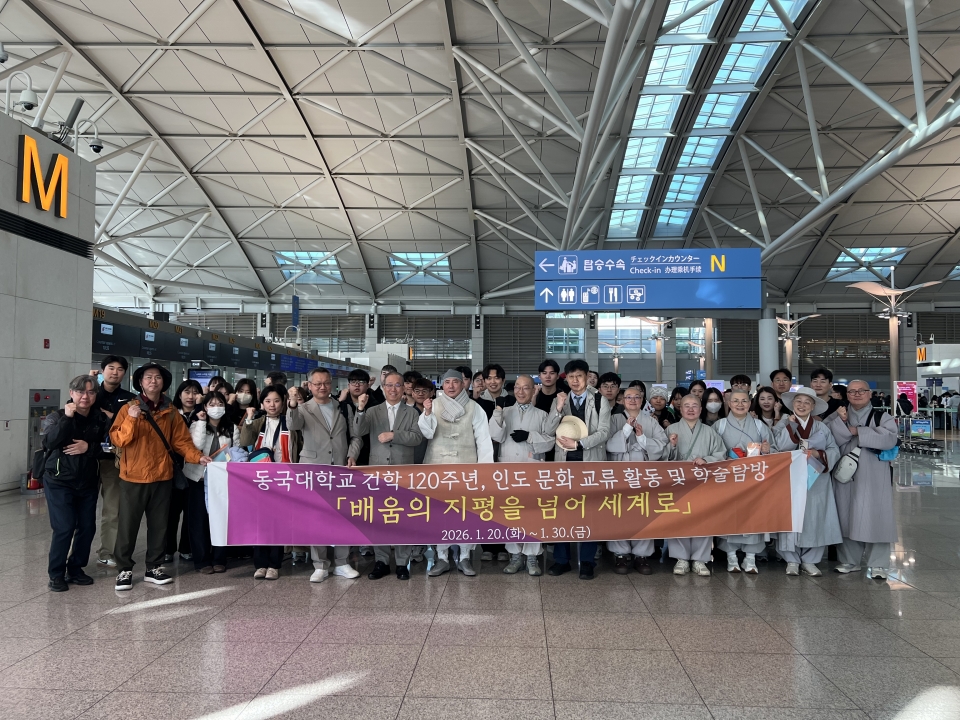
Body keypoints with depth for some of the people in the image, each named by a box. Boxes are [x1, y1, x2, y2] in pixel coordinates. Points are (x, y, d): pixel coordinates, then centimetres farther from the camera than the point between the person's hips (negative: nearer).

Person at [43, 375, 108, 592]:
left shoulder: (101, 419, 3)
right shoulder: (57, 416, -3)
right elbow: (49, 441, -21)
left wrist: (89, 447, -18)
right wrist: (67, 418, -24)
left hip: (88, 482, 3)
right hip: (59, 482, -3)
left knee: (87, 527, 4)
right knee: (64, 528, -9)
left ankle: (76, 568, 22)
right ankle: (56, 574, 6)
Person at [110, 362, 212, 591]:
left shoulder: (171, 412, 6)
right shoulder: (129, 408, -3)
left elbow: (181, 440, 4)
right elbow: (117, 440, -11)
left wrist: (197, 456, -11)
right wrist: (131, 420, -26)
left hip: (162, 477, 3)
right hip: (134, 477, -3)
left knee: (159, 525, 10)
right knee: (128, 525, 4)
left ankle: (154, 568, 22)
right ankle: (125, 570, 16)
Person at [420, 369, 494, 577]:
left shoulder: (474, 408, 4)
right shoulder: (434, 405, 5)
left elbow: (483, 439, 3)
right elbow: (427, 433, -3)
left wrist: (484, 467, -4)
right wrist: (427, 413, -20)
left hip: (466, 467, 0)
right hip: (437, 466, 1)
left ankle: (465, 557, 12)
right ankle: (442, 558, 12)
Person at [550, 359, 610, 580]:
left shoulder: (600, 401, 1)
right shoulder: (560, 401, 9)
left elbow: (604, 432, -8)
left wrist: (578, 443, -18)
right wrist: (558, 408, -15)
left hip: (591, 463, -2)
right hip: (565, 463, 2)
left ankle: (587, 562, 14)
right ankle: (561, 559, 17)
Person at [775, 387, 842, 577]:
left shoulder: (823, 428, 8)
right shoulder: (785, 425, 6)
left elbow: (835, 451, 0)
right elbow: (782, 447, -12)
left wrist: (817, 453, -17)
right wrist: (792, 424, -10)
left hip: (816, 480, 1)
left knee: (814, 519, 2)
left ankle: (809, 560, 12)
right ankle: (792, 560, 8)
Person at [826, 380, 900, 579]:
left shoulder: (882, 417, 2)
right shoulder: (838, 415, 9)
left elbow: (889, 439, -17)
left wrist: (857, 431, -14)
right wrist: (840, 422, -18)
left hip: (873, 476, -2)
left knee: (874, 517, -2)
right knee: (848, 517, 7)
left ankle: (877, 564, 7)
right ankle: (850, 560, 18)